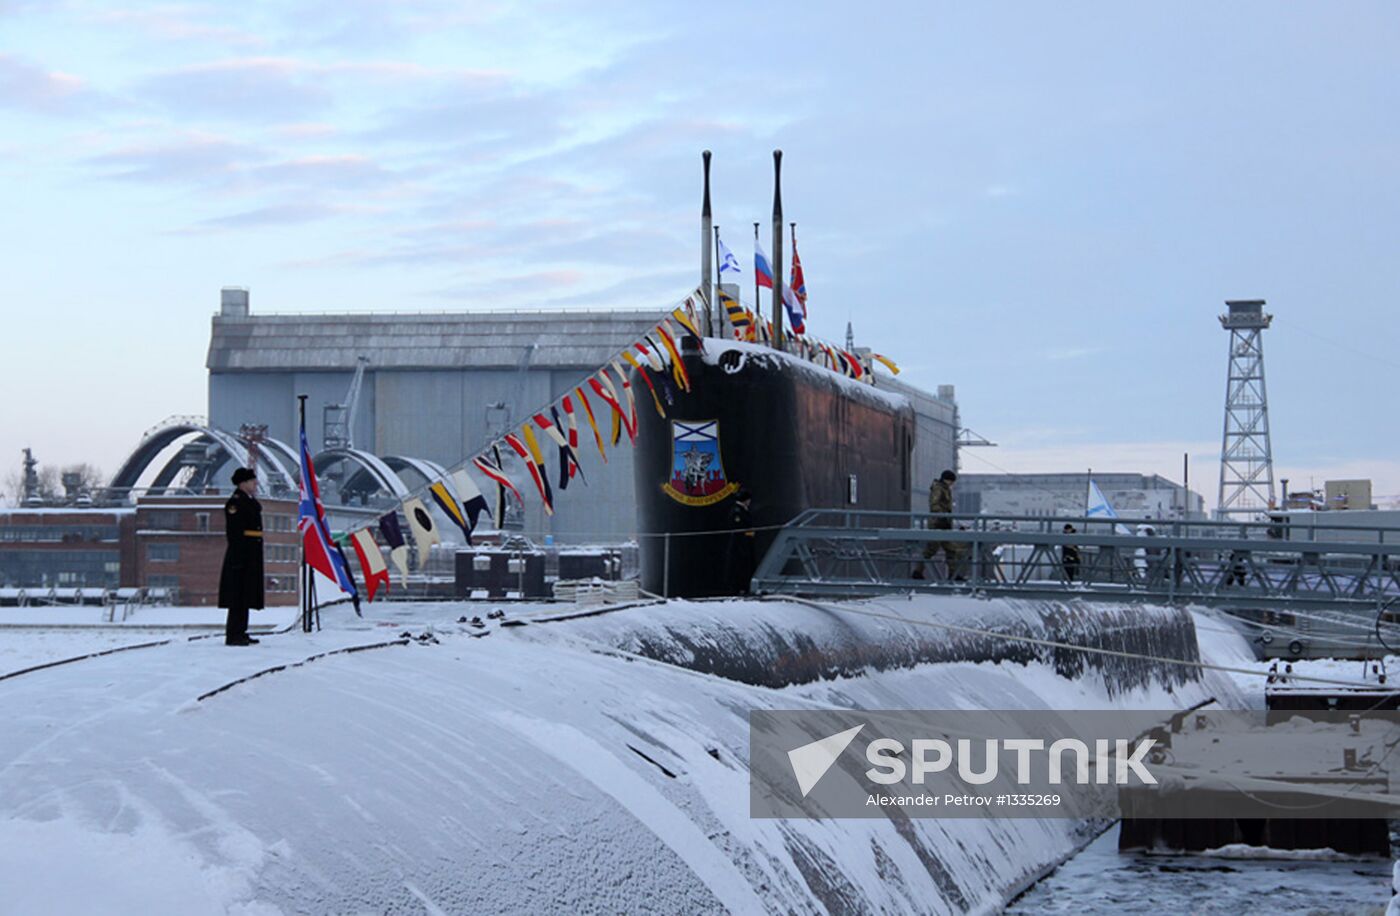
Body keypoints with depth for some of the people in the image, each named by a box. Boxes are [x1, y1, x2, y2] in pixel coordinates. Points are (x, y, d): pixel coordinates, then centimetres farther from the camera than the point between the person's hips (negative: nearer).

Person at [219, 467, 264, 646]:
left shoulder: (251, 502, 18)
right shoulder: (235, 503, -12)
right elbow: (234, 532, -18)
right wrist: (238, 557, -23)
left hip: (251, 558, 10)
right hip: (241, 556, -10)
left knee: (246, 597, 13)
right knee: (238, 597, -8)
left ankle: (240, 633, 19)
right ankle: (233, 635, -7)